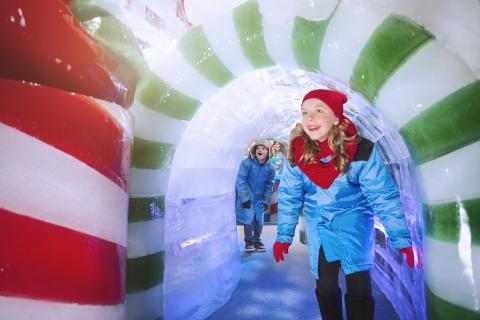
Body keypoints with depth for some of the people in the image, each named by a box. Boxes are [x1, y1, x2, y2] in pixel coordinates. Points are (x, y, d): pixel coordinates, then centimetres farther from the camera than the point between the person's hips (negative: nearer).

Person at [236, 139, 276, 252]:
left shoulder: (270, 168, -10)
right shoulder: (247, 163, -22)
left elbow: (269, 185, 3)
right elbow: (240, 181, -19)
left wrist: (266, 201, 4)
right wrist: (244, 198, -20)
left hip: (259, 198, 4)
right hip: (246, 197, -4)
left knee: (259, 220, 10)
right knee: (249, 219, -5)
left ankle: (257, 240, 31)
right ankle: (249, 241, 17)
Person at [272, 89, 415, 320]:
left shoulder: (362, 150, -23)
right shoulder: (295, 154, -16)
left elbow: (383, 195, -15)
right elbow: (289, 197, -4)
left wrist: (401, 239, -13)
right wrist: (283, 236, 0)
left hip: (353, 216, -2)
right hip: (318, 222, 2)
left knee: (357, 280, -9)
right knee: (324, 284, 8)